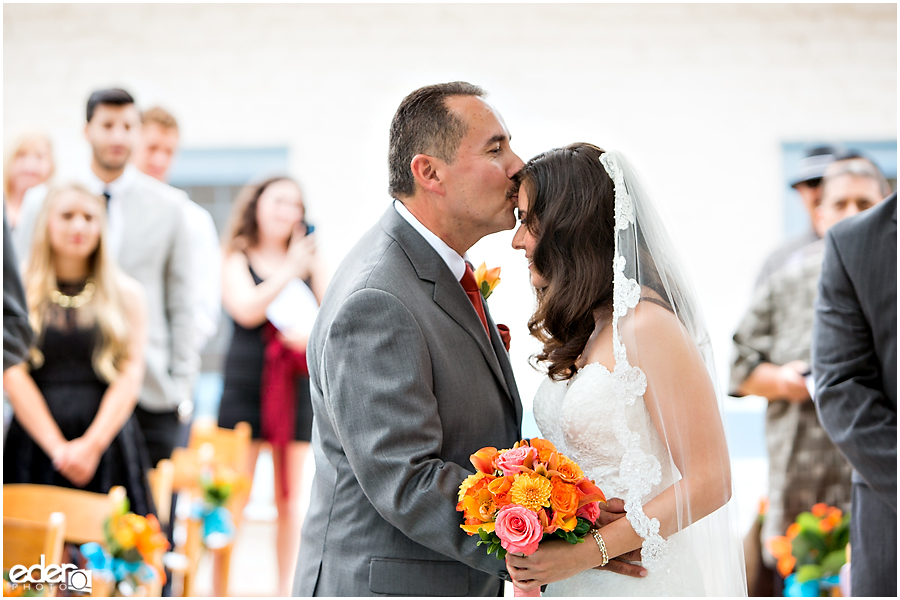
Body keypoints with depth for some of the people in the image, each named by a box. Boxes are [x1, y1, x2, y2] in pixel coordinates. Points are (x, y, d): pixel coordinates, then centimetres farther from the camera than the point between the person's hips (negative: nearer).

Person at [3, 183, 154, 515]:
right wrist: (56, 447, -10)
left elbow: (130, 377, 2)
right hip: (35, 443, 0)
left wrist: (92, 445, -10)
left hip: (106, 442, 1)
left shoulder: (127, 294, 9)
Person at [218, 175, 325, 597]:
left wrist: (311, 334, -8)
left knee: (289, 499, 4)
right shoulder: (237, 259, 6)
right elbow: (247, 310, -9)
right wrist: (289, 272, -15)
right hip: (246, 387, -2)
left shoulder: (311, 264, 13)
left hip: (297, 387, 3)